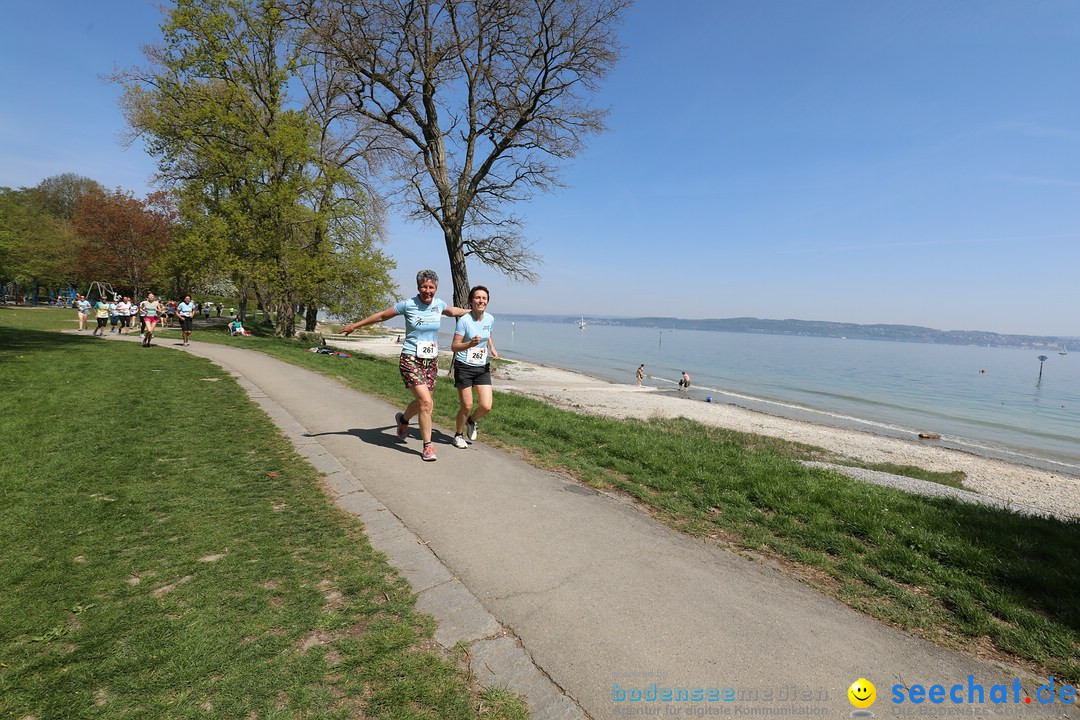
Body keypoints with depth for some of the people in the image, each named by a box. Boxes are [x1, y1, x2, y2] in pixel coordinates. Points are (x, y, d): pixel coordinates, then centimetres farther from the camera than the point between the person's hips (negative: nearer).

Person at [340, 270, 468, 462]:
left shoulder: (438, 304, 5)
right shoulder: (408, 305, -7)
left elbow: (454, 311, 28)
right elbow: (381, 316, 4)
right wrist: (355, 325, 10)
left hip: (432, 361, 5)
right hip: (411, 360, -5)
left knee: (422, 402, 14)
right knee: (426, 402, -16)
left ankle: (403, 419, 48)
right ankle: (428, 446, -2)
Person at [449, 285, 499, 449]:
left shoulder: (490, 319, 2)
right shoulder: (464, 320, -14)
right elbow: (454, 346, -15)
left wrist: (493, 349, 5)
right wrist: (470, 344, -33)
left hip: (483, 367, 5)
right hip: (464, 367, -4)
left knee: (486, 406, -3)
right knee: (467, 406, -1)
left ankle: (472, 421, 31)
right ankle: (458, 434, 27)